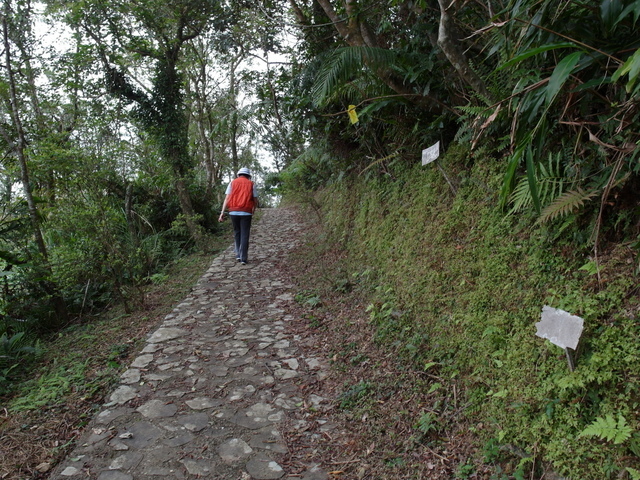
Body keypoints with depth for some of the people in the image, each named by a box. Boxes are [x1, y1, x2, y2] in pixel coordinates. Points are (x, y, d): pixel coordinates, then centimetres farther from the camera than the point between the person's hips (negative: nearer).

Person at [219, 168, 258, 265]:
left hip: (234, 211, 2)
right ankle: (243, 258, -2)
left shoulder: (233, 182, 9)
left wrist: (222, 212, -3)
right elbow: (255, 201, 5)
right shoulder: (251, 184, 7)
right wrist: (253, 211, 22)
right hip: (246, 212, -2)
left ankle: (238, 254, 16)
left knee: (237, 232, 19)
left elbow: (227, 198, 0)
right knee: (245, 235, 2)